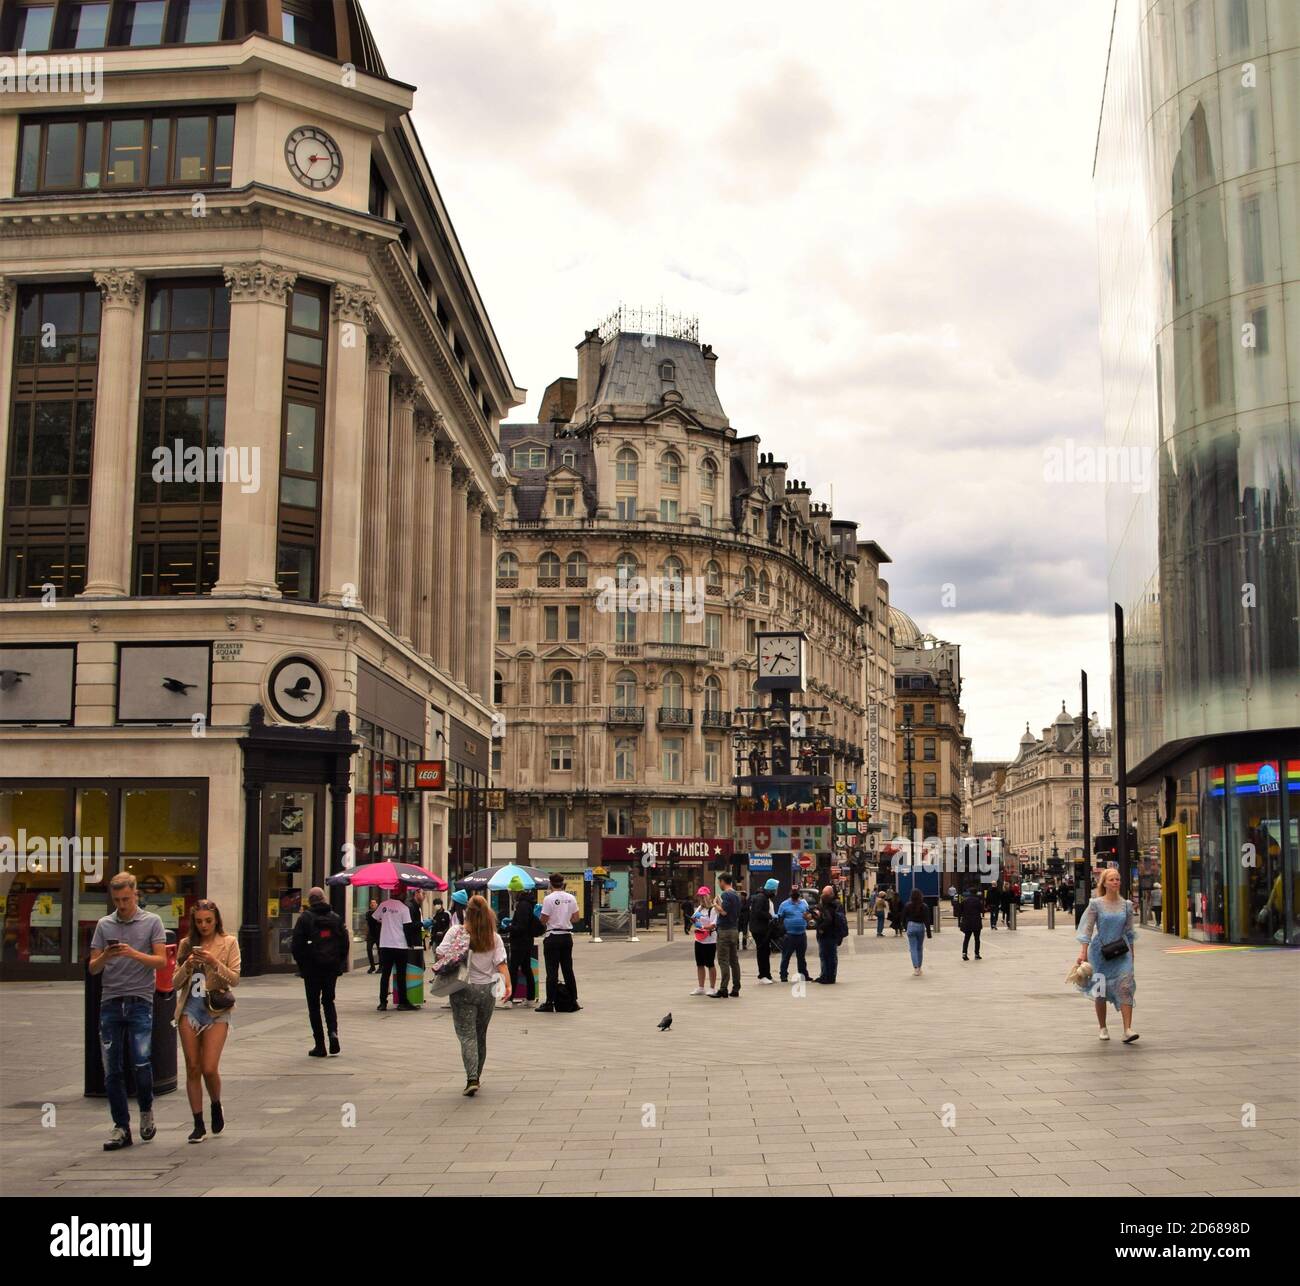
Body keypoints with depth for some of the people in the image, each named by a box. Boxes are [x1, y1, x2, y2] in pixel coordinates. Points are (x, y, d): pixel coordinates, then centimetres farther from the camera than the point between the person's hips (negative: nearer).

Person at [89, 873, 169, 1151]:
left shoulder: (151, 922, 4)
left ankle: (146, 1109, 15)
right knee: (112, 1070, 2)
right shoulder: (104, 924, 12)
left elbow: (161, 961, -2)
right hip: (110, 1002, 3)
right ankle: (121, 1128, 10)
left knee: (141, 1062, -11)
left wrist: (133, 954, -16)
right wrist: (106, 956, -11)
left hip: (140, 1001, -3)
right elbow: (93, 968, 10)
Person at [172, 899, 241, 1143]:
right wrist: (188, 965, -11)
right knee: (192, 1069, 2)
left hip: (216, 1011, -3)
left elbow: (235, 979, -4)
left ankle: (216, 1105, 21)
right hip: (190, 1009, 3)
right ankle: (198, 1125, 11)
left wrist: (214, 962, -17)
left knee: (209, 1068, -9)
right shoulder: (187, 944, 9)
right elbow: (175, 983, 8)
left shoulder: (228, 942, 2)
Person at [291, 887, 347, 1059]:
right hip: (332, 967, 3)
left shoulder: (305, 918, -7)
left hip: (312, 968, -3)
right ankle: (333, 1031, -6)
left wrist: (301, 965, 3)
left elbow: (297, 945, -9)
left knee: (314, 1005, 5)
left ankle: (320, 1045, 3)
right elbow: (344, 943, 5)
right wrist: (340, 964, 11)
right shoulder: (336, 917, 5)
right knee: (329, 1001, 18)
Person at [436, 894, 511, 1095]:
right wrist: (508, 985, -10)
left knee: (467, 1035, -1)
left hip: (463, 989, -3)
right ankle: (477, 1076, 28)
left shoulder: (456, 932, -8)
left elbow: (441, 955, -11)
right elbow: (501, 964, -8)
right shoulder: (494, 937, -1)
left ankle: (472, 1079, -16)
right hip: (487, 989, 3)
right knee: (481, 1035, 17)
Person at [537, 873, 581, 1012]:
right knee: (568, 969, 13)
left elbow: (543, 920, -12)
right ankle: (573, 1001, 15)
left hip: (553, 937, -5)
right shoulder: (571, 898, 3)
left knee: (552, 971, -2)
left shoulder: (549, 899, -13)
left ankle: (550, 1003, -2)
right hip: (567, 936, 5)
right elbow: (576, 917, 7)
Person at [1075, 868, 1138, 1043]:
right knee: (1100, 990, 7)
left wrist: (1131, 954, 14)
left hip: (1121, 952, 1)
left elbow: (1129, 931, 11)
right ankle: (1102, 1029, 22)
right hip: (1101, 951, -1)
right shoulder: (1096, 904, -4)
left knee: (1125, 987, -14)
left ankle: (1127, 1030, -17)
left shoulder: (1126, 905, 4)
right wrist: (1083, 952, -12)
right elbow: (1088, 928, -6)